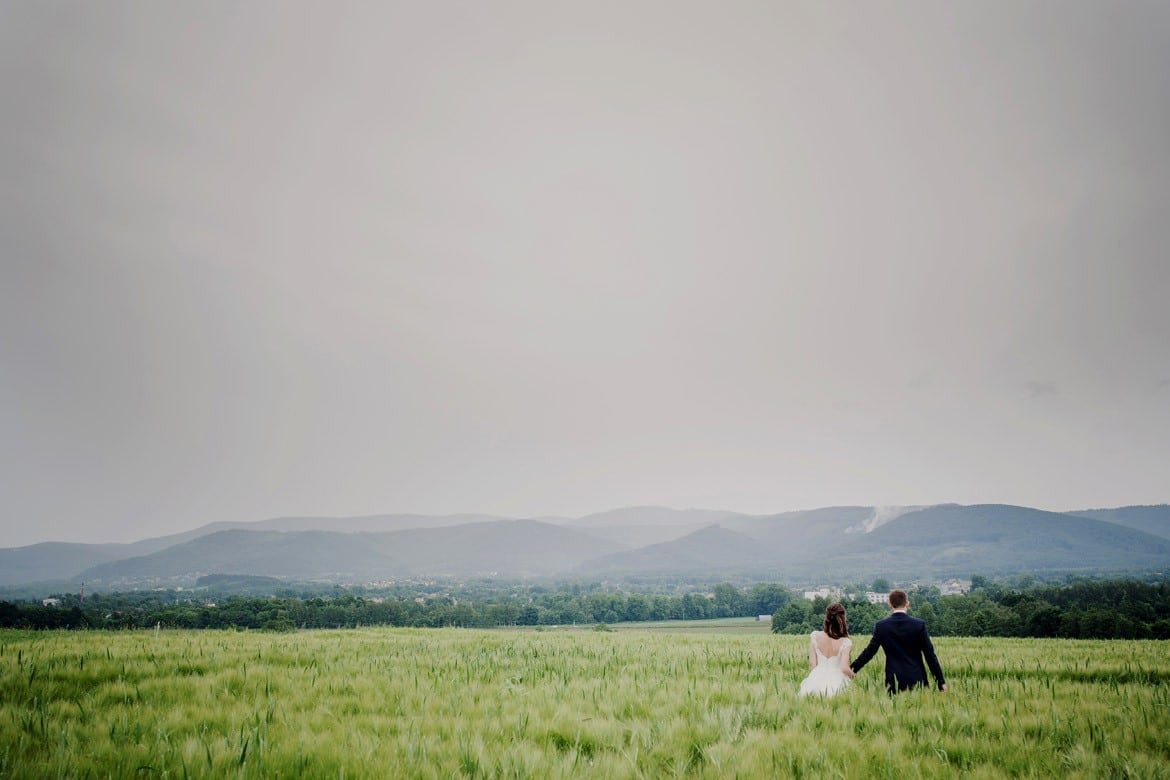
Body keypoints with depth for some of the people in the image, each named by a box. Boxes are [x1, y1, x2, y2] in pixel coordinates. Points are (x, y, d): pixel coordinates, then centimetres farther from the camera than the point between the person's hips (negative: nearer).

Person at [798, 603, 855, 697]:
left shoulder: (815, 636, -3)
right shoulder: (845, 642, -8)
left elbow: (812, 664, 1)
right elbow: (844, 668, -10)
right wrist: (852, 674, 11)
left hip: (817, 678, 2)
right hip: (836, 680, -2)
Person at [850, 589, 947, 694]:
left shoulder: (881, 625, -1)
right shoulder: (919, 625, -4)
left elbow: (869, 651, 3)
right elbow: (930, 655, -3)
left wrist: (852, 669, 14)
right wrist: (941, 681, 4)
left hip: (894, 681, 1)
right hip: (916, 680, -1)